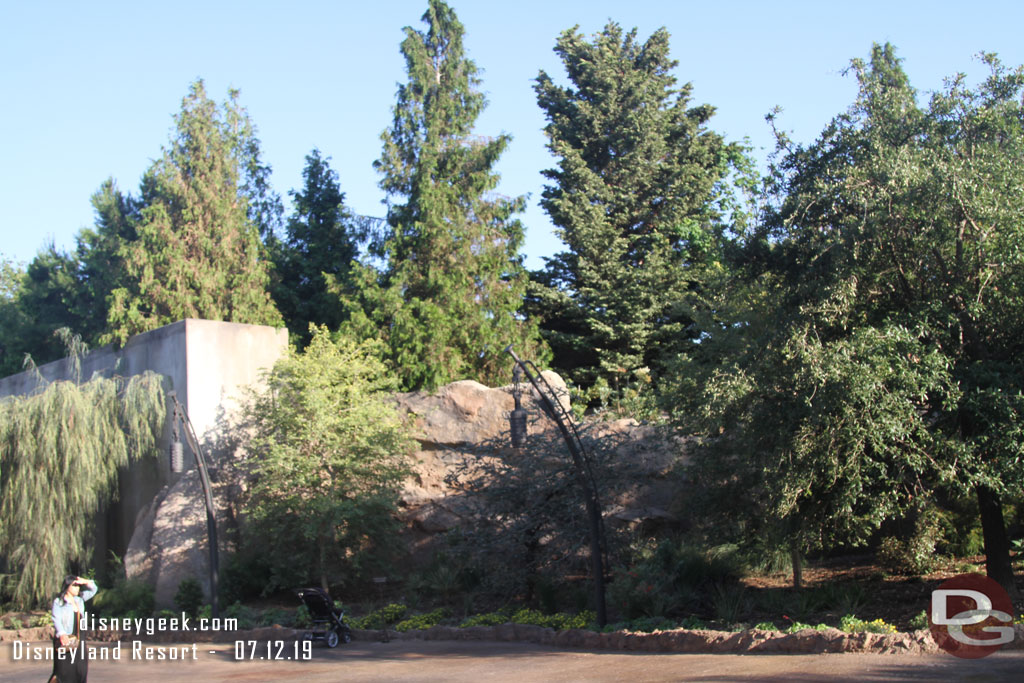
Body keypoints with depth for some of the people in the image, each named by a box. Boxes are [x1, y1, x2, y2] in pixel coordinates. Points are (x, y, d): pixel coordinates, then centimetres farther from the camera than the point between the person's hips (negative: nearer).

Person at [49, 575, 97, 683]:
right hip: (64, 640, -6)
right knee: (63, 669, -8)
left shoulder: (79, 599, 13)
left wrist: (85, 582, 3)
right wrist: (62, 634, -32)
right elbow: (56, 619, -17)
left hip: (78, 639, 6)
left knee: (81, 669, 2)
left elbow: (93, 590, 24)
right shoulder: (58, 602, -6)